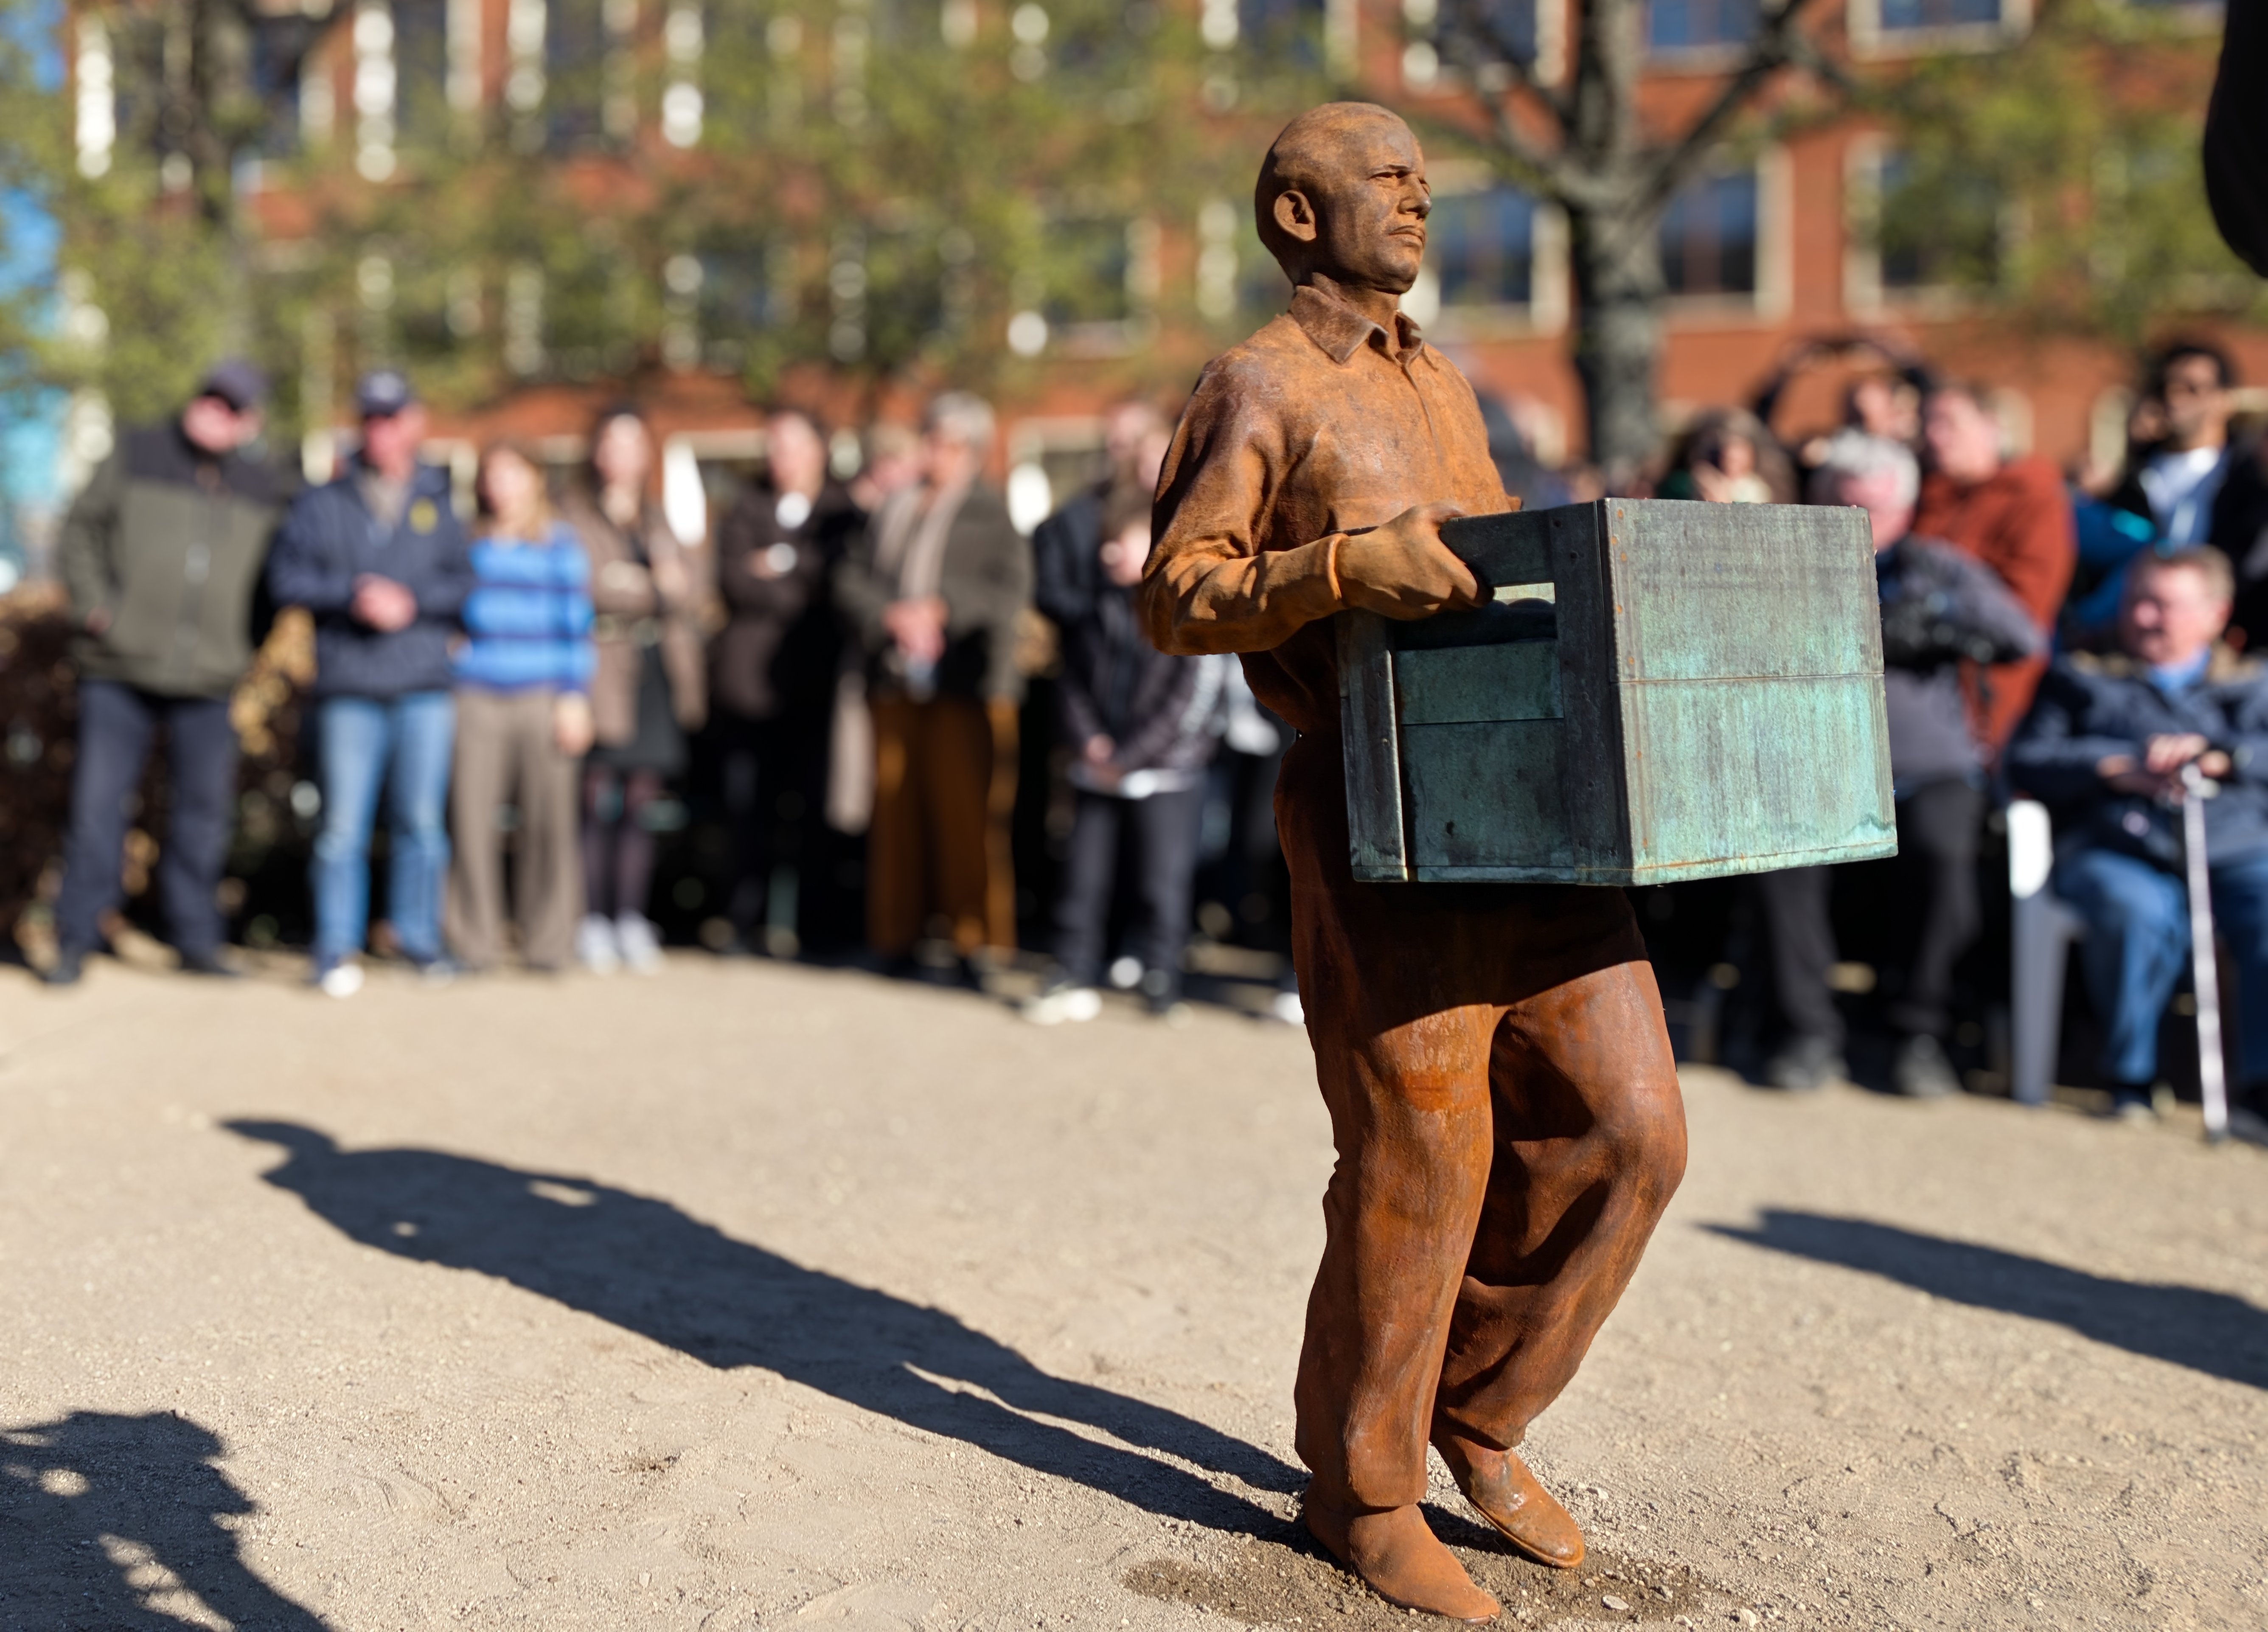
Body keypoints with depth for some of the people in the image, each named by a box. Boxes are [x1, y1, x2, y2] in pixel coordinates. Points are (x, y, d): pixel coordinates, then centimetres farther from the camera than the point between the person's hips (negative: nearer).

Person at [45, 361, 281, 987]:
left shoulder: (260, 488, 10)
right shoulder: (136, 456, 3)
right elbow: (80, 531, 6)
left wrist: (243, 648, 9)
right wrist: (95, 606, -5)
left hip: (207, 680, 2)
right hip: (119, 673, -2)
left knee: (206, 809, 4)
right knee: (97, 805, -2)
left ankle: (196, 941, 15)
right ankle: (75, 942, 7)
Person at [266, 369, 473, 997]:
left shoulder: (439, 504, 12)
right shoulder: (321, 504, 10)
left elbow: (466, 585, 5)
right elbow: (285, 578, 2)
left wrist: (412, 602, -11)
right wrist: (350, 595, -11)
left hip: (425, 690, 1)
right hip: (349, 691, -1)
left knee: (422, 821, 4)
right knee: (343, 825, -3)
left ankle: (420, 937, 16)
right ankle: (337, 949, 5)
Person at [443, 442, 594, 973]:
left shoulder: (561, 544, 10)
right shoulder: (467, 542, 15)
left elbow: (577, 625, 7)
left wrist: (575, 697, -1)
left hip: (543, 699, -1)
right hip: (477, 699, 1)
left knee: (547, 820, -3)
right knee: (471, 816, -6)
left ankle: (548, 944, 5)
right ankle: (474, 942, 3)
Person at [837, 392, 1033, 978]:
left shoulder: (992, 512, 1)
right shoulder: (894, 507, 15)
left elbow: (1012, 590, -7)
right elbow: (852, 577, 10)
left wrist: (942, 610, -12)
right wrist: (893, 617, -7)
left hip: (966, 685, -4)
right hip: (896, 681, 4)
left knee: (964, 809, -5)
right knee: (897, 809, 5)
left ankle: (972, 938, 2)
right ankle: (895, 935, 14)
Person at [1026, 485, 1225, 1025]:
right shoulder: (1099, 606, 7)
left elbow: (1189, 701, -13)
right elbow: (1073, 679, 13)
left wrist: (1128, 760, -13)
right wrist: (1089, 740, -4)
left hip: (1165, 772, -5)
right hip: (1099, 771, 5)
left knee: (1163, 883, 1)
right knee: (1083, 876, 7)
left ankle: (1160, 985, 13)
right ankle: (1074, 980, 17)